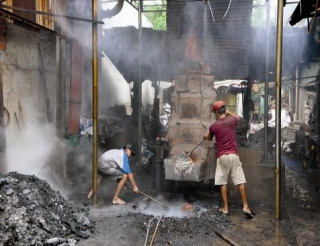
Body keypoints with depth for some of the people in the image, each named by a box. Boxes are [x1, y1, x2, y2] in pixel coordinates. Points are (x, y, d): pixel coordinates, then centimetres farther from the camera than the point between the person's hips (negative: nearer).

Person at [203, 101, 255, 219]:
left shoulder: (213, 126, -2)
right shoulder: (232, 120, 0)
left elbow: (209, 138, 20)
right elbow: (238, 117, 27)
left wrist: (205, 136, 43)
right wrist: (229, 112, 40)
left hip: (221, 156, -1)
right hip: (233, 155, 1)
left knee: (223, 182, 8)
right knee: (240, 181, 3)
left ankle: (225, 207, 12)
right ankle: (245, 206, 0)